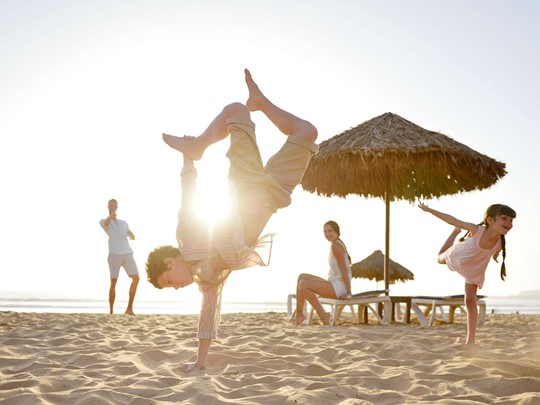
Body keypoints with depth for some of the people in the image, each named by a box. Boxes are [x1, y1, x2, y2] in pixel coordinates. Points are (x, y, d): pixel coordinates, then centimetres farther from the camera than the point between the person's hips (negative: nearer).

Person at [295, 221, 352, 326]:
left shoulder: (335, 246, -13)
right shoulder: (339, 244, 16)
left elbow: (343, 270, -18)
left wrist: (348, 292, -20)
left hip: (339, 287, -10)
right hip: (334, 284, 10)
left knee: (303, 284, -19)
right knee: (302, 277, 9)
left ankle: (323, 315, -12)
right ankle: (299, 313, 5)